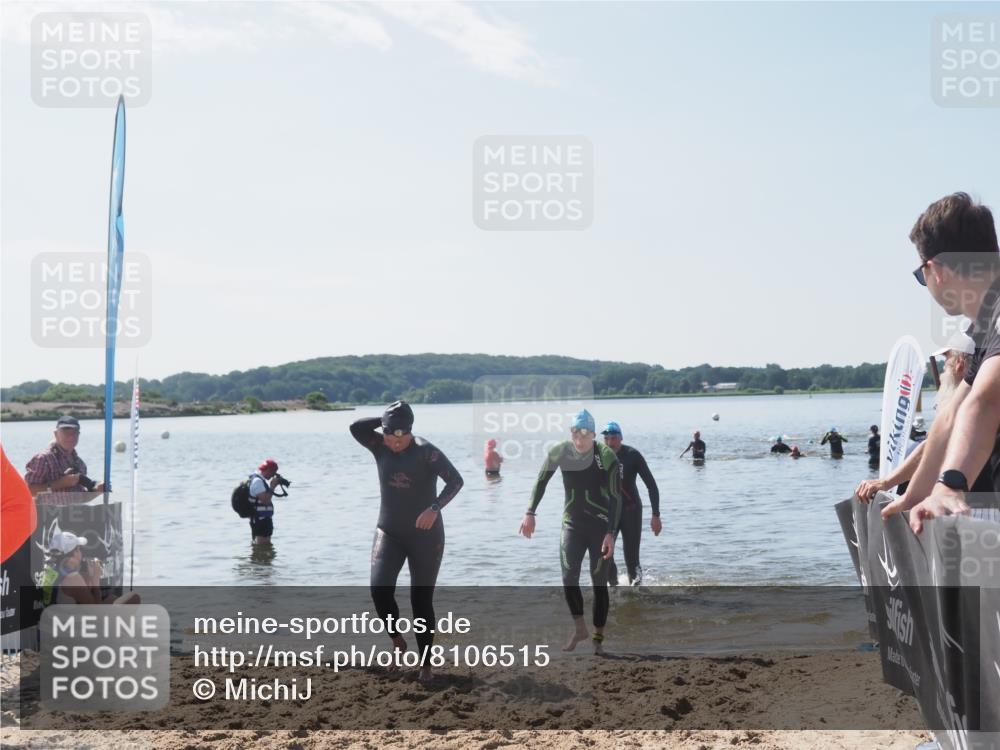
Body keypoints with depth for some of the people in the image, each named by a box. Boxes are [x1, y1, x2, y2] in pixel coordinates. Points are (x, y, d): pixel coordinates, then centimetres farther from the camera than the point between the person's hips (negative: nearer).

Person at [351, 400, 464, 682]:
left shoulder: (426, 451, -15)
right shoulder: (380, 446, 0)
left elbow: (455, 480, -19)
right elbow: (355, 427, -13)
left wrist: (435, 508, -32)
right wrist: (386, 419, -14)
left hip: (425, 536, -4)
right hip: (389, 533, 4)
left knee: (422, 600, 1)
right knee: (379, 588, -18)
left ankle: (426, 664, 13)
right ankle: (396, 637, 8)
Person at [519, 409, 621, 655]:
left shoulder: (606, 457, -18)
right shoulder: (560, 453, -9)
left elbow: (615, 498, -16)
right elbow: (541, 481, 6)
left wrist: (611, 533, -22)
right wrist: (530, 512, -2)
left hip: (601, 525, -3)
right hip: (572, 523, 3)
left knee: (599, 582, -1)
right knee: (568, 577, -8)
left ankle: (598, 638, 9)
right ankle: (579, 629, 10)